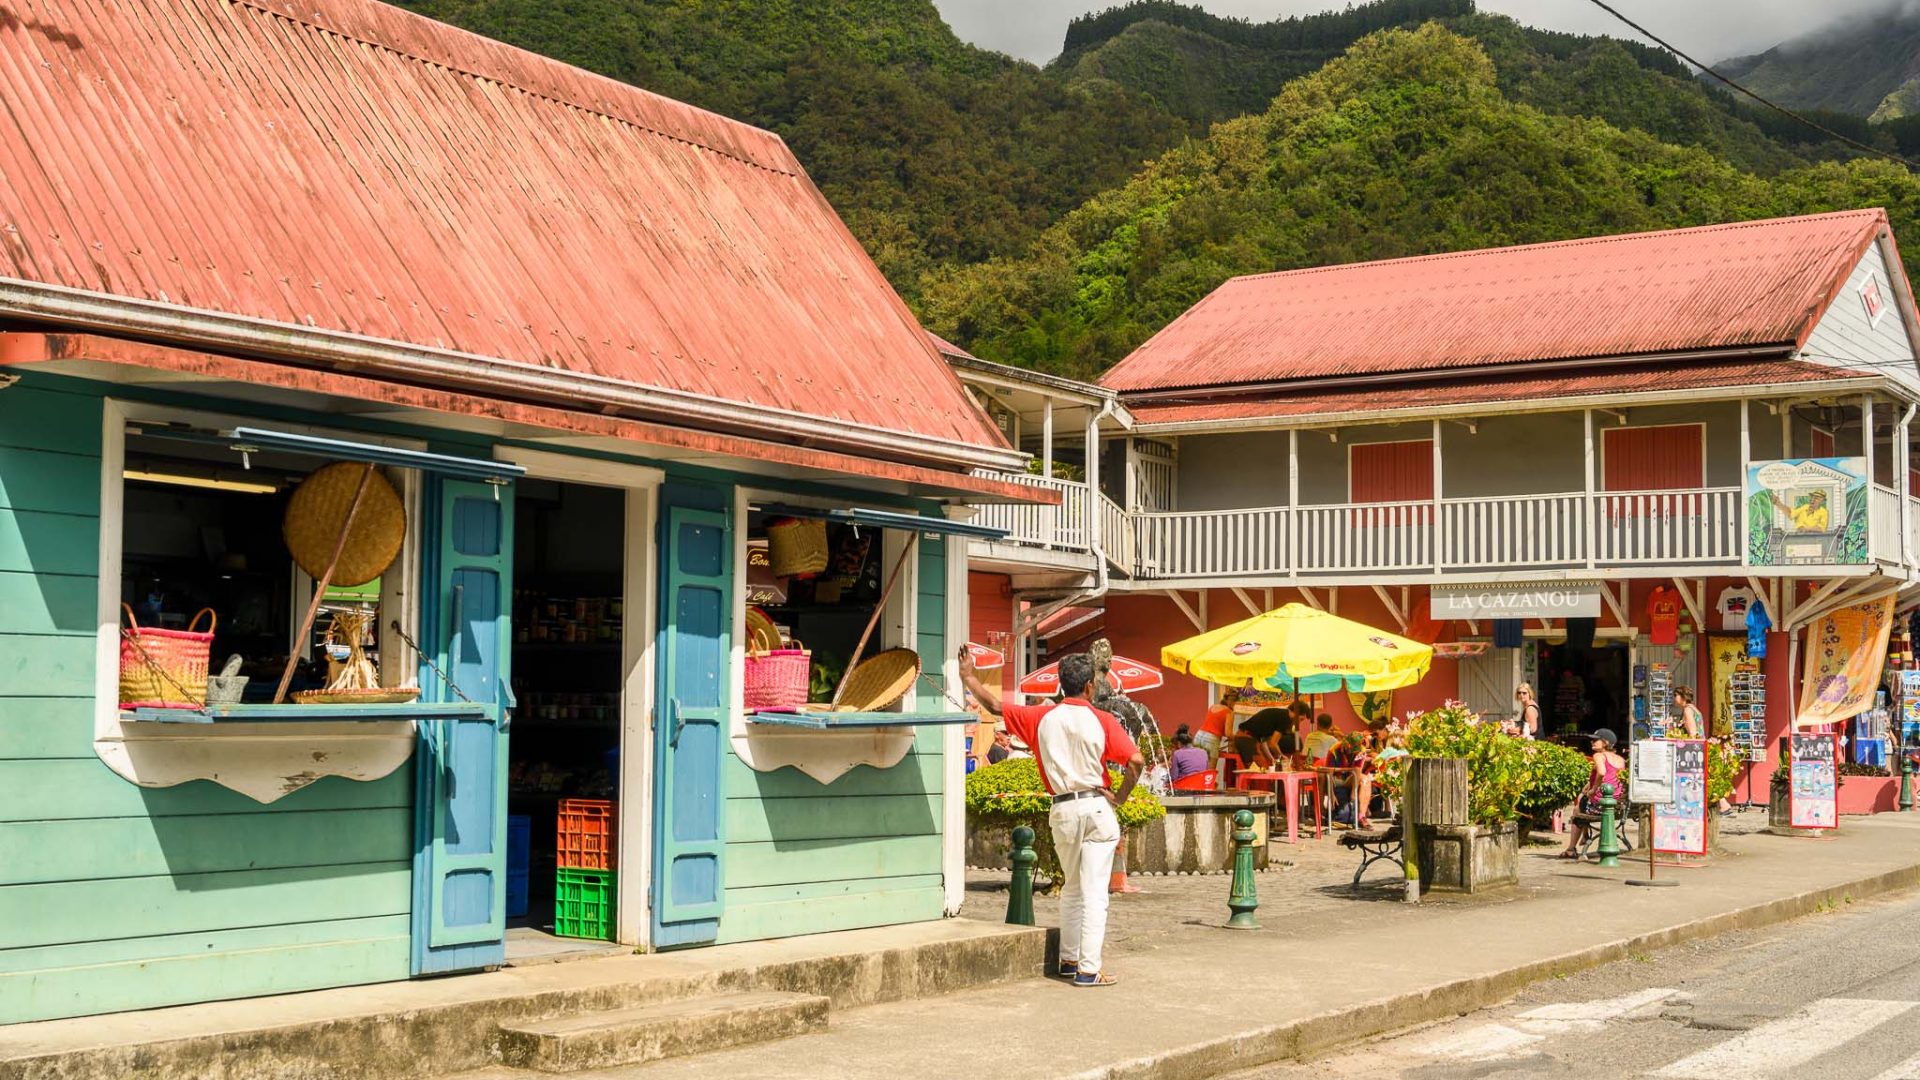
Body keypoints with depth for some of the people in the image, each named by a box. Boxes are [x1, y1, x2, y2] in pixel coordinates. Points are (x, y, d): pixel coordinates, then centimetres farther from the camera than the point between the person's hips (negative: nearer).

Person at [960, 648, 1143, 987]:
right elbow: (1136, 761, -13)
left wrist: (969, 677, 22)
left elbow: (995, 706, 9)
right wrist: (1120, 797, 0)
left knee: (1071, 887, 21)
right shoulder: (1102, 721, -6)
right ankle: (1089, 969, -5)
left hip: (1062, 810, 4)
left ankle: (1069, 959, 26)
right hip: (1096, 807, -3)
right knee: (1094, 892, -2)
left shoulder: (1041, 717, 2)